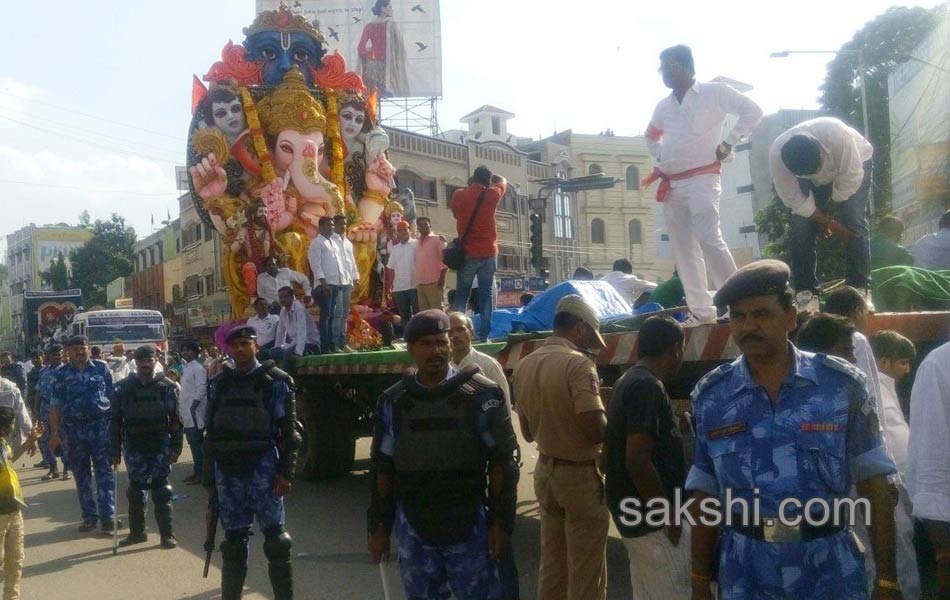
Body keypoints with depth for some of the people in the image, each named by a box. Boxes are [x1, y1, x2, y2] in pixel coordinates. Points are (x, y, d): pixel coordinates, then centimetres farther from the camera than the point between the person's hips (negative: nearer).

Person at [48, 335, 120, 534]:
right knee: (82, 476, 8)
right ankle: (89, 517, 17)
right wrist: (55, 434, -3)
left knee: (105, 472, -3)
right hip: (74, 429, 2)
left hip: (101, 427, -2)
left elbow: (113, 397, 3)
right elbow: (55, 406, 3)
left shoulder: (102, 368, 2)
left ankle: (108, 515, -2)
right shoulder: (61, 374, 4)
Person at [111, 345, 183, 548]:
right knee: (136, 491, 8)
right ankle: (137, 531, 21)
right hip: (134, 447, 2)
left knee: (161, 490, 0)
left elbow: (175, 419, 0)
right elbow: (116, 420, 5)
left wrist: (175, 448, -5)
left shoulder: (167, 387, 0)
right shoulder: (124, 387, 3)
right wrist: (115, 451, 2)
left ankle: (167, 533, 7)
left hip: (160, 446, -2)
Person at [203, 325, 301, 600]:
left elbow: (288, 430, -5)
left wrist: (286, 472, -12)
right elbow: (211, 432, 13)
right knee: (234, 538, 10)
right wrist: (208, 475, 11)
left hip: (263, 468, -3)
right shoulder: (219, 384, 10)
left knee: (274, 535, -1)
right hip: (227, 470, 3)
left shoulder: (275, 382, -1)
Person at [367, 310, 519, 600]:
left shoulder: (482, 395, -5)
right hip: (413, 532, 3)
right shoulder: (393, 402, 3)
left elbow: (501, 462, -4)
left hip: (469, 528, -2)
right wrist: (377, 526, 7)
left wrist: (501, 522, -7)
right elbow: (382, 468, 8)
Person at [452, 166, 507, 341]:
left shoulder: (459, 195, -1)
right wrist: (488, 175, 27)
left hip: (467, 253, 0)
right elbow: (503, 181, 19)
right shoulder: (492, 194, -2)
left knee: (461, 295, 5)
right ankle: (484, 333, -2)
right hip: (488, 253, 0)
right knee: (487, 294, 2)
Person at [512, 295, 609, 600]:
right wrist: (613, 421, -5)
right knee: (586, 573, 4)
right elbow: (596, 429, -25)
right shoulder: (577, 363, -19)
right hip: (580, 475, -7)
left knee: (551, 567, 18)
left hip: (545, 471, 7)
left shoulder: (525, 365, 5)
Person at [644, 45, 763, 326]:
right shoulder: (663, 106, 14)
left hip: (701, 179, -6)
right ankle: (701, 310, 6)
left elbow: (753, 111, 0)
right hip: (671, 185, 6)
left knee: (709, 239, -19)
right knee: (683, 249, 3)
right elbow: (651, 136, 33)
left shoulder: (714, 92, -1)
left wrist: (729, 142, -7)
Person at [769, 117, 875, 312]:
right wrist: (829, 223, -22)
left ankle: (859, 290, -13)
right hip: (808, 179, 2)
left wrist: (827, 211, -19)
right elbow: (794, 199, -24)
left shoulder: (837, 134, -42)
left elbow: (851, 176, -29)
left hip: (854, 163, -2)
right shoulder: (776, 155, -35)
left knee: (854, 221, -19)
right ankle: (806, 294, -8)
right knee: (801, 227, -13)